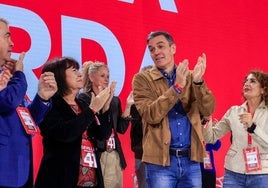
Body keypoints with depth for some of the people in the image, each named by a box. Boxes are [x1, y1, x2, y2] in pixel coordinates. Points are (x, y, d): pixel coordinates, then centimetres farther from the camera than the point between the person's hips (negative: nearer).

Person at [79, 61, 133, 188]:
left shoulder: (115, 100, 13)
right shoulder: (84, 98, -4)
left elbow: (121, 129, 9)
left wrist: (128, 106, 1)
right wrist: (106, 102, -22)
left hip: (114, 155, 6)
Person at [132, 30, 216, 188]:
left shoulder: (190, 77, 9)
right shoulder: (142, 79, 0)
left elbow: (208, 110, -3)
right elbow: (151, 115, -14)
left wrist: (199, 82, -19)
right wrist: (177, 87, -22)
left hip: (191, 160, 3)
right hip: (161, 161, -3)